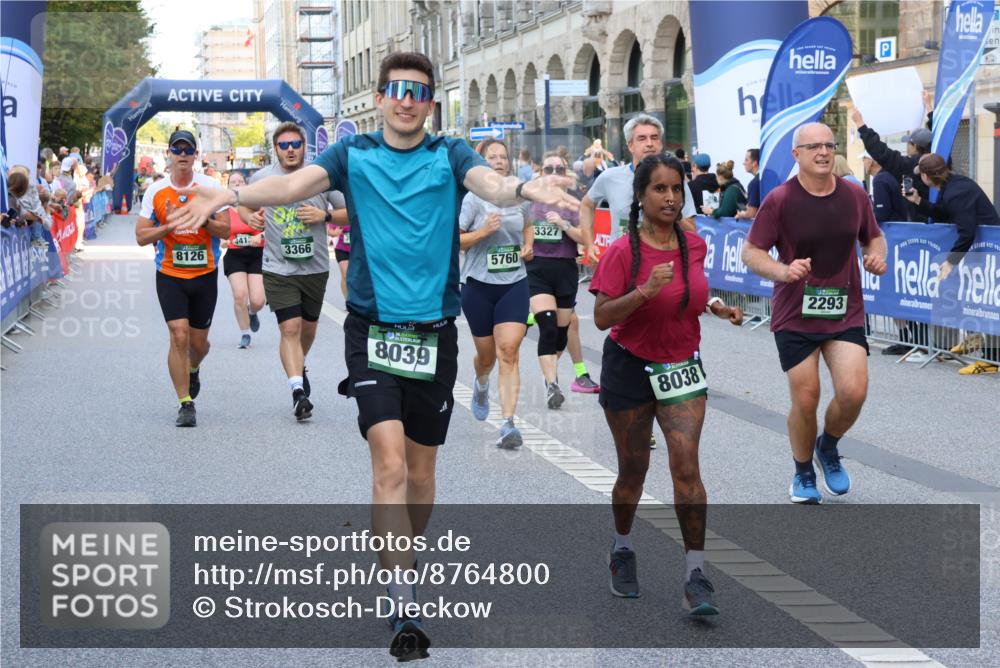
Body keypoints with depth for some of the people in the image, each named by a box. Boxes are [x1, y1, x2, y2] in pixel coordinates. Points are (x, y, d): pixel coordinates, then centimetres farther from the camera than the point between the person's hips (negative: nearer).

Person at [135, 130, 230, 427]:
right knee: (179, 336, -14)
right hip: (170, 275, -1)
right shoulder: (155, 191, 0)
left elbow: (225, 230, -1)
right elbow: (141, 236, 0)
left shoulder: (209, 187, -1)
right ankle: (185, 404, -6)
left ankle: (192, 370, 45)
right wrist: (169, 225, -16)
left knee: (199, 341, 9)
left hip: (205, 274, 1)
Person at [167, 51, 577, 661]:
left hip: (435, 331, 1)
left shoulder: (450, 155, 4)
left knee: (420, 466, 11)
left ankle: (402, 559, 36)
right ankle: (406, 608, -14)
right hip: (372, 329, -1)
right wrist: (229, 196, -28)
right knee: (389, 462, -13)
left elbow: (490, 185, -16)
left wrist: (525, 190, -39)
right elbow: (295, 184, -10)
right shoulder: (354, 155, 4)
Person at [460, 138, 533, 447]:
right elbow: (452, 240, -11)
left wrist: (528, 245, 5)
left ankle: (508, 424, -17)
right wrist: (483, 231, -24)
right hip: (478, 285, -2)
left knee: (508, 351, -13)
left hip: (514, 284, 2)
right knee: (487, 354, 13)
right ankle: (481, 384, 51)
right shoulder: (473, 199, -9)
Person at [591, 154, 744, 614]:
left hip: (682, 367, 2)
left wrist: (715, 308, 1)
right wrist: (644, 290, -32)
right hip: (630, 368, -2)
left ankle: (696, 576, -11)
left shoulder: (694, 245, 0)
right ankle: (623, 549, 37)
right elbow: (602, 318, -18)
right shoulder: (623, 251, -15)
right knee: (633, 471, 10)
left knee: (686, 465, -12)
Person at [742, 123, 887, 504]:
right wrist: (783, 271, -25)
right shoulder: (779, 200, -8)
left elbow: (874, 237, 18)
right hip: (795, 316, -2)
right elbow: (751, 252, -6)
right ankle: (803, 475, 25)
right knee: (805, 401, -1)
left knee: (853, 391, -13)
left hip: (845, 313, 2)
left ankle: (828, 448, 20)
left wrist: (876, 256, -5)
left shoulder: (855, 196, 3)